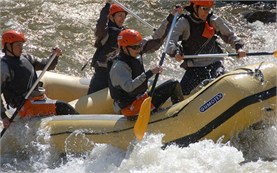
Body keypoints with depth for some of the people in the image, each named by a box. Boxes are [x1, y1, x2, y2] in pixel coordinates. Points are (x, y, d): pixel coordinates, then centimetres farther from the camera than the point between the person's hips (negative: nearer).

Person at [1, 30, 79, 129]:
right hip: (26, 106, -9)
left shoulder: (26, 58, 16)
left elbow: (48, 66, 22)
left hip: (40, 99, 9)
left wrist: (55, 56, 1)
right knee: (61, 107, -22)